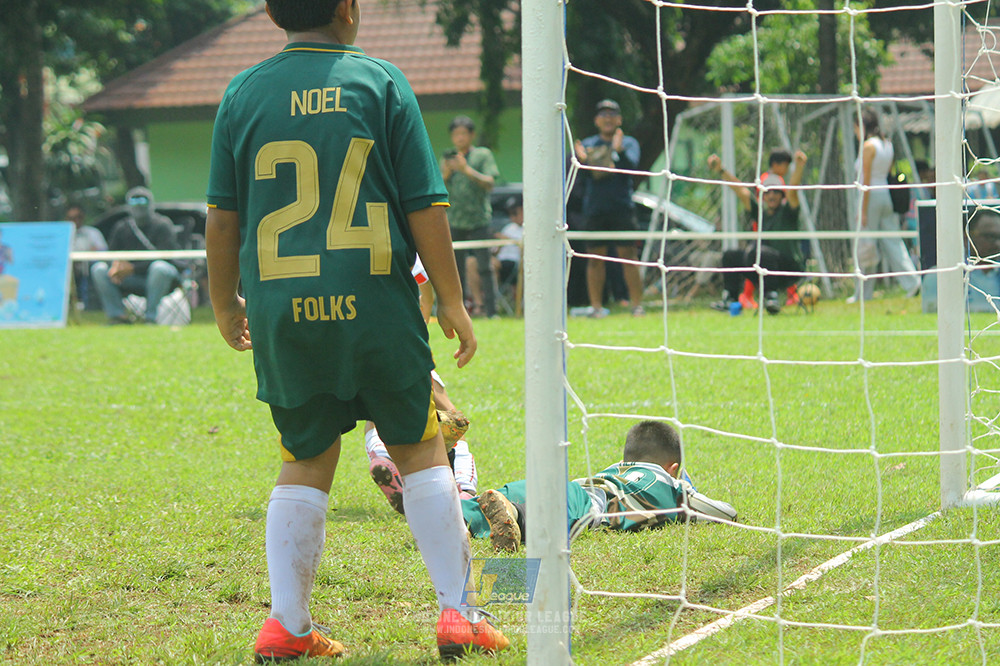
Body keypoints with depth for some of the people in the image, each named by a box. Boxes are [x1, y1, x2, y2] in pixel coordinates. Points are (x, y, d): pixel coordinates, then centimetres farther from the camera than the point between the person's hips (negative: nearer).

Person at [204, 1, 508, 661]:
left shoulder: (243, 93, 5)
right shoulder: (380, 82, -1)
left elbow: (222, 218, 7)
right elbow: (425, 208, -3)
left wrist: (226, 305, 20)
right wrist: (453, 304, 5)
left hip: (281, 310, 2)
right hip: (374, 305, -2)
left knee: (306, 461, 14)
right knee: (422, 451, 10)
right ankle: (457, 613, 8)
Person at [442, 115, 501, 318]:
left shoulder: (483, 155, 4)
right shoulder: (448, 159, 16)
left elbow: (489, 183, -7)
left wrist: (467, 170, -17)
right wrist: (445, 174, -7)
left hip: (478, 220, -4)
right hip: (455, 221, 4)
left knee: (484, 267, -7)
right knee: (457, 268, 4)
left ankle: (491, 311, -7)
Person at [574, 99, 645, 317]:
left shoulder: (629, 143, 10)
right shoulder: (587, 145, 14)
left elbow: (631, 166, -8)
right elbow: (577, 176, 4)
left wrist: (619, 151, -26)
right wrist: (580, 160, -17)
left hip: (622, 207, -2)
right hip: (594, 207, 2)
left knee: (628, 254, -7)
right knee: (596, 257, 0)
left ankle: (636, 304, -5)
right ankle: (596, 306, 3)